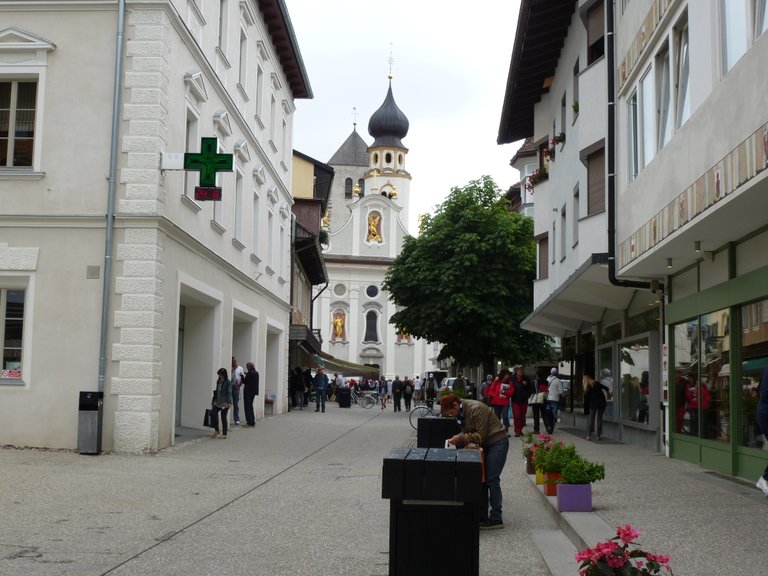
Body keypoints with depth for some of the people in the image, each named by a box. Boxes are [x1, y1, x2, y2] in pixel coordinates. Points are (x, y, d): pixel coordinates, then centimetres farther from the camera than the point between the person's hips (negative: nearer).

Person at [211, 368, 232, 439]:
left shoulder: (228, 382, -8)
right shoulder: (218, 381, 12)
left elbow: (229, 392, -12)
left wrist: (228, 402, -20)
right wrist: (213, 400, 16)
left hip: (224, 402, -6)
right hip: (218, 401, 6)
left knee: (223, 417, -1)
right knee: (214, 412, -13)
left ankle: (224, 434, 9)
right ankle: (216, 430, 1)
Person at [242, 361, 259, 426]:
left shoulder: (250, 373, -18)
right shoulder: (256, 373, 8)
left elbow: (244, 381, -17)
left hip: (248, 392, -8)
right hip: (254, 391, 8)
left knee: (248, 406, 0)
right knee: (250, 406, 18)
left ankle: (250, 420, -2)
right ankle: (252, 420, 19)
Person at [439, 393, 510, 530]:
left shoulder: (475, 409, -23)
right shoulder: (461, 412, 3)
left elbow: (481, 435, -23)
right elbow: (467, 432, 10)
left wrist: (461, 438, -26)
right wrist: (457, 439, -6)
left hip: (497, 442, -9)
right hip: (486, 444, 9)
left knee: (492, 480, -10)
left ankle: (496, 518, -6)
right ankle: (482, 515, 15)